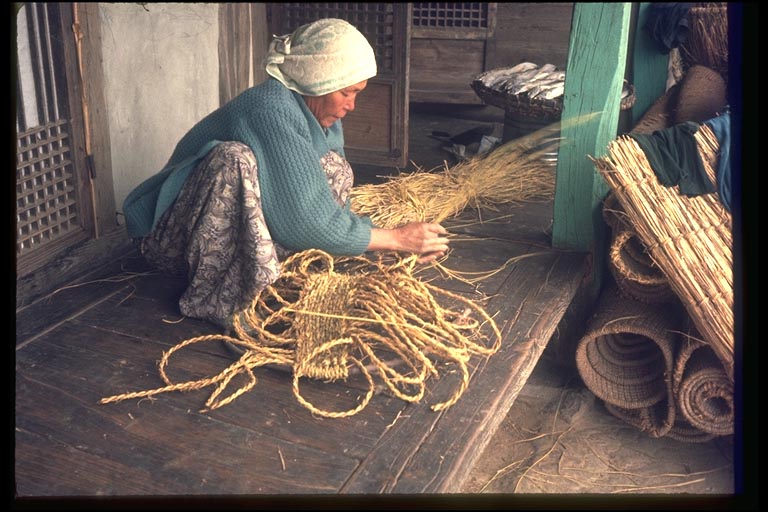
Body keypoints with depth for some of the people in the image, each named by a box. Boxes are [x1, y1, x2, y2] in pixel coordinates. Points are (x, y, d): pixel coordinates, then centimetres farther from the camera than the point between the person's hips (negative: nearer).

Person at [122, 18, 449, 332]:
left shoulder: (320, 116, -1)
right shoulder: (272, 108, -27)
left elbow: (334, 205, 2)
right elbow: (306, 220, -30)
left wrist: (396, 245, -9)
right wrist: (396, 239, -20)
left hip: (244, 238, 8)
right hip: (176, 240, -8)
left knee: (333, 168, -5)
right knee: (235, 159, -34)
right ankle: (215, 299, -21)